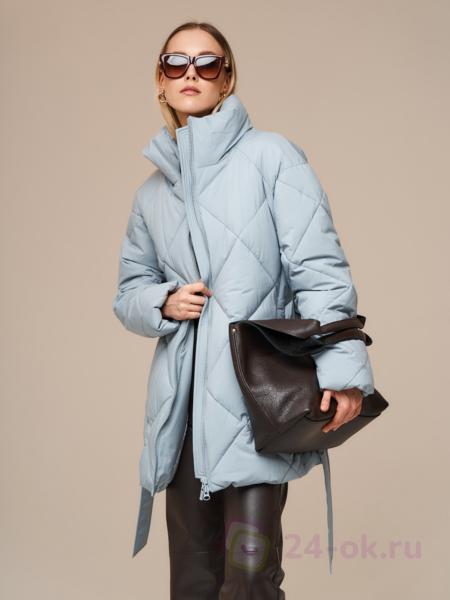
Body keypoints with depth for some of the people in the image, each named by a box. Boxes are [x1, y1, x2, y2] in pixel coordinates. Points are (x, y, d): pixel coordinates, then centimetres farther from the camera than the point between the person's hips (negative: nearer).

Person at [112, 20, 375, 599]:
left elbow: (318, 269, -5)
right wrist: (164, 302, 0)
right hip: (181, 401, 5)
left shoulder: (271, 156, 2)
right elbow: (128, 293, 23)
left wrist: (340, 366, -16)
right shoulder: (152, 192, 16)